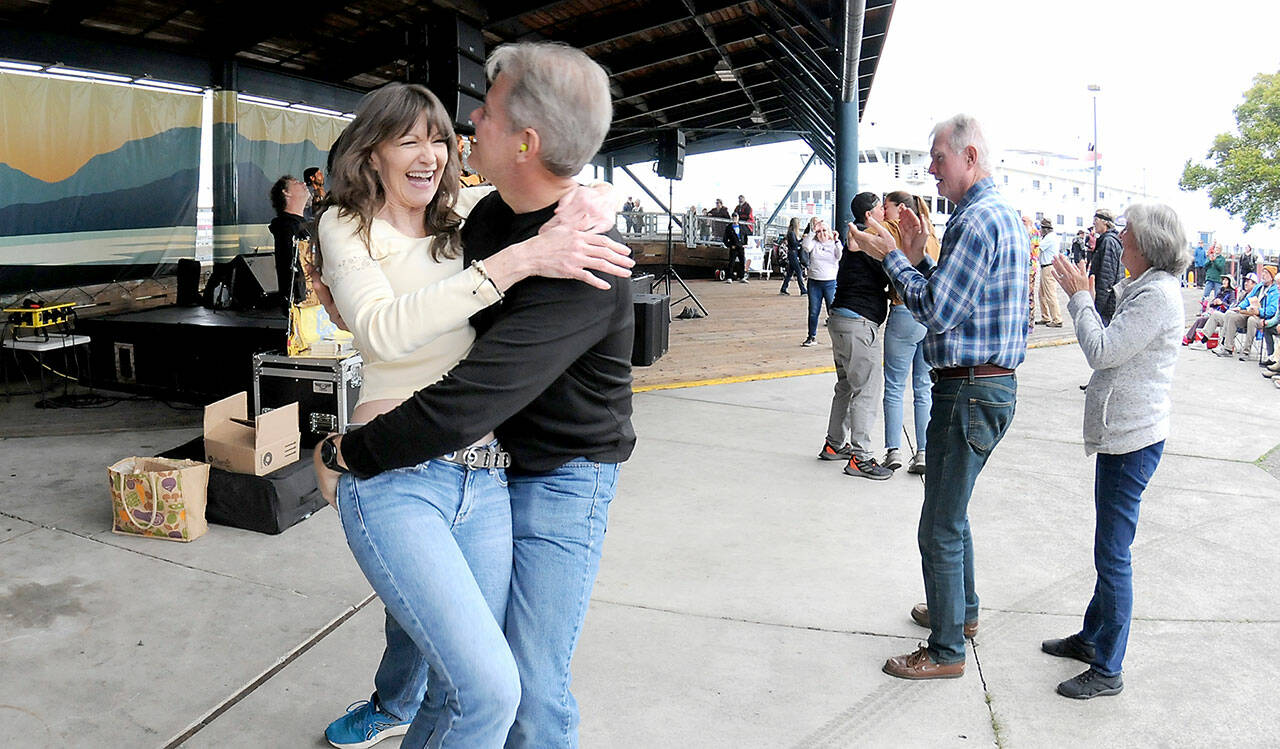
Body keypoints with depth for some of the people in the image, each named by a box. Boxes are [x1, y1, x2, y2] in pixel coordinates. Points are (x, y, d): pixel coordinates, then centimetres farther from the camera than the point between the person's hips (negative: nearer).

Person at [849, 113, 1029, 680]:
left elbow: (937, 311, -20)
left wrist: (890, 256, -11)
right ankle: (961, 610, 41)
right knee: (951, 513, 24)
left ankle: (946, 651, 12)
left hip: (970, 391, -11)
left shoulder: (978, 218, -18)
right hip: (993, 384, 11)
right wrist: (917, 258, 7)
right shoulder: (1003, 214, 16)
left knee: (940, 528, -1)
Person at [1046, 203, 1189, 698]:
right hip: (1122, 432, 11)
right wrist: (1085, 294, 7)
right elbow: (1109, 344, 15)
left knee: (1113, 554, -3)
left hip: (1133, 438, -11)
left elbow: (1101, 351, -21)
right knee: (1110, 548, 20)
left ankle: (1107, 670, 8)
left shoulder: (1158, 293, -18)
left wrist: (1080, 296, -9)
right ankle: (1092, 637, 35)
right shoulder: (1140, 288, 13)